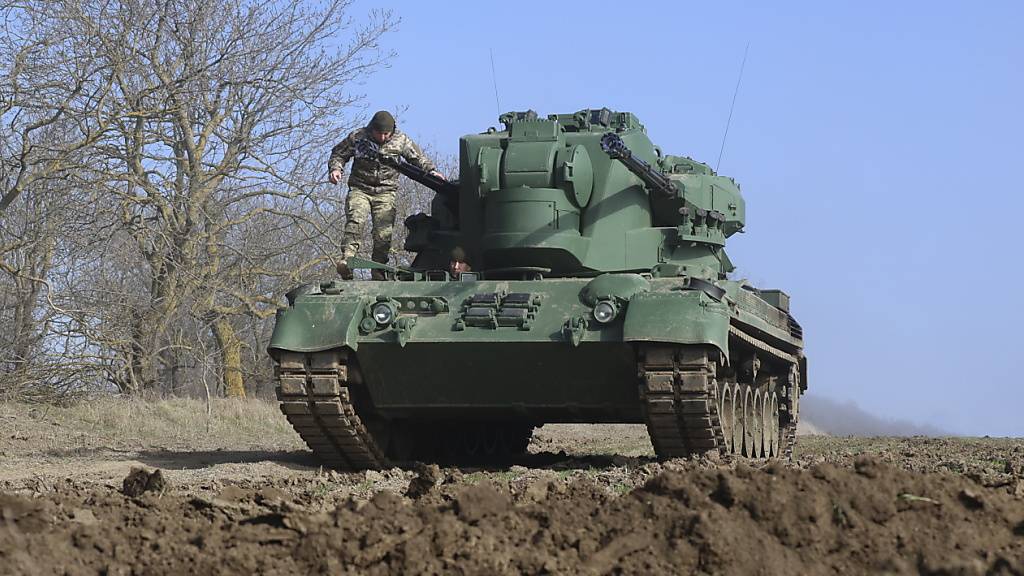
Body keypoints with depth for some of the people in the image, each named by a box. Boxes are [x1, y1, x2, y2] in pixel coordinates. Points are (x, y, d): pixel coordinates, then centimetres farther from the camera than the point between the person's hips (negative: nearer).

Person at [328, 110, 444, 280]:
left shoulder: (401, 140, 1)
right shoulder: (357, 138, -3)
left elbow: (418, 158, 15)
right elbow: (338, 154, 8)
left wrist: (431, 171, -1)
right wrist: (335, 169, -11)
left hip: (386, 192, 1)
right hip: (360, 189, -1)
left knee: (384, 234, -9)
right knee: (355, 221, -26)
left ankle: (378, 275, -1)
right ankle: (347, 260, -36)